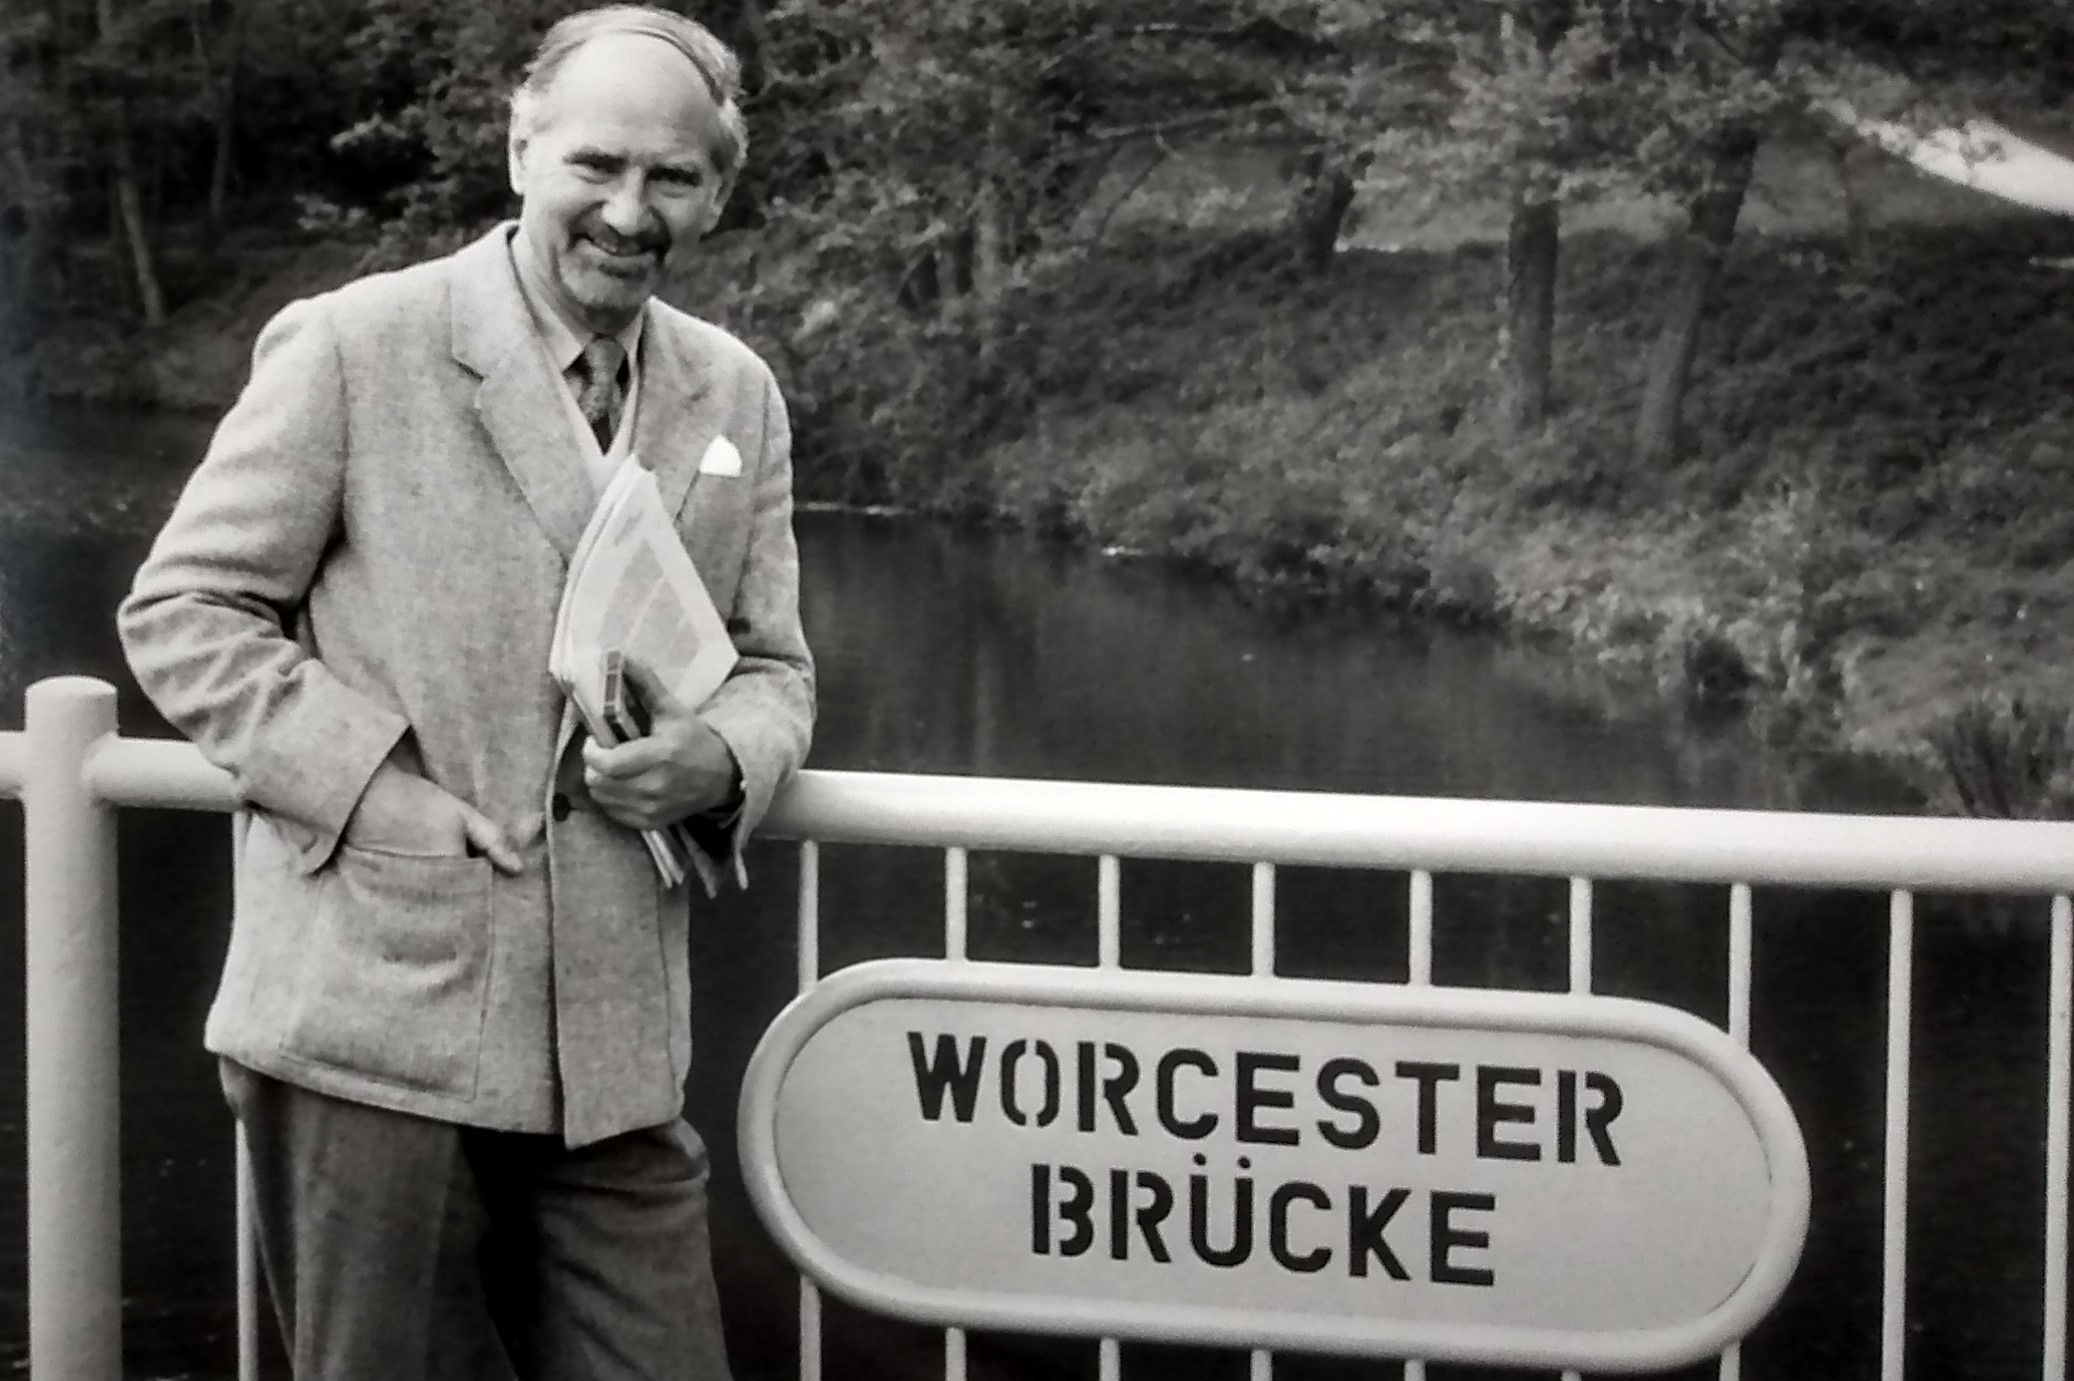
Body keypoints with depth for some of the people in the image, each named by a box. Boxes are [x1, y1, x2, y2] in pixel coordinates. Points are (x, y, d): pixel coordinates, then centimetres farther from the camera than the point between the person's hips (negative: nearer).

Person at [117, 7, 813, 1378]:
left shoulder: (737, 396, 10)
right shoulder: (348, 349, -5)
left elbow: (770, 663, 17)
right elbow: (180, 612, -2)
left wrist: (725, 756, -7)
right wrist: (372, 785, -15)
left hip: (616, 1042, 4)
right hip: (375, 1009, -4)